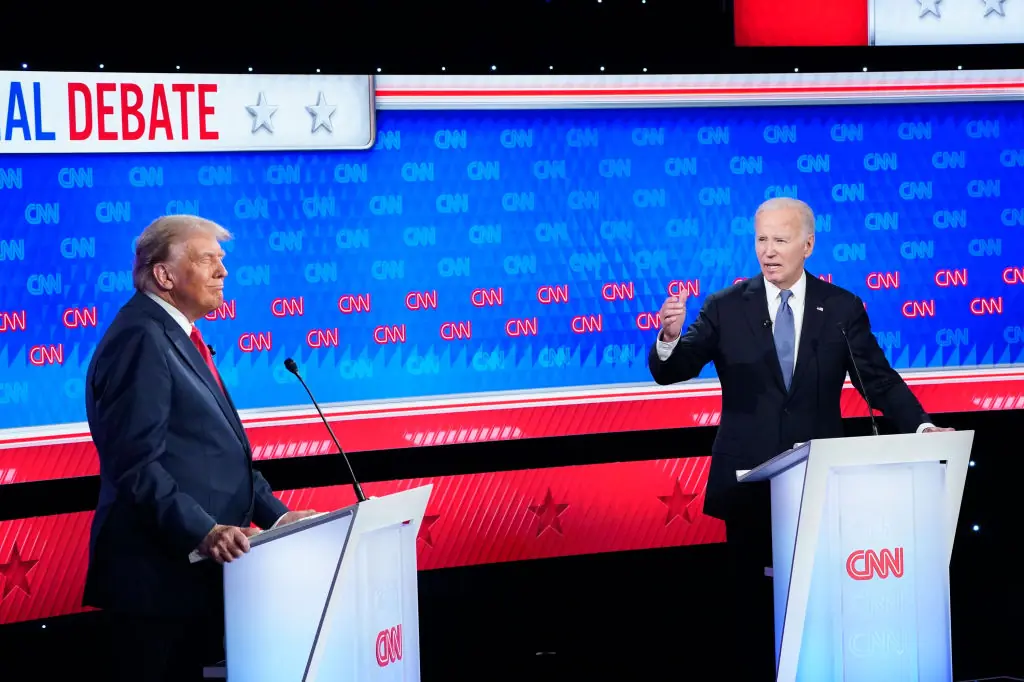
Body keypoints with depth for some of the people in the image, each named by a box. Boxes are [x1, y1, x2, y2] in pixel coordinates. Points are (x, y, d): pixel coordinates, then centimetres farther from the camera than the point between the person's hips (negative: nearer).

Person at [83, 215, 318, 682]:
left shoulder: (177, 336, 18)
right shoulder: (142, 338, -14)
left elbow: (221, 453, 21)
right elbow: (136, 464, -22)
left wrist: (275, 514, 12)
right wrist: (202, 530, -29)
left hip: (192, 566, 10)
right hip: (158, 570, -10)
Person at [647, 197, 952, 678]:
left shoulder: (843, 309, 4)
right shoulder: (726, 308, 2)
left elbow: (879, 381, 3)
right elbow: (671, 371, -4)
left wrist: (921, 427, -13)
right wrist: (670, 336, -26)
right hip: (749, 481, 0)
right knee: (752, 599, 6)